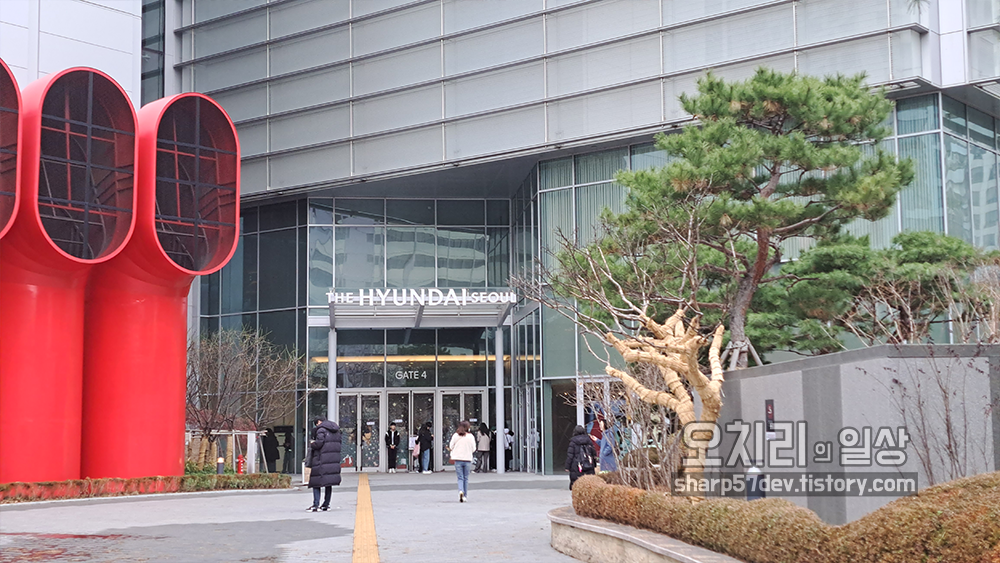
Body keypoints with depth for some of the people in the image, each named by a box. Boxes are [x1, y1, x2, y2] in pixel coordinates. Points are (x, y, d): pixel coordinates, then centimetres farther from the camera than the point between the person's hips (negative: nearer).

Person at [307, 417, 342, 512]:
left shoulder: (321, 429, -9)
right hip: (334, 460, 8)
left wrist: (312, 444, 2)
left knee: (316, 482, -4)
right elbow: (339, 441, 16)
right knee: (329, 483, 12)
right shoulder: (336, 429, 16)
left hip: (322, 460, -8)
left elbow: (319, 443, -17)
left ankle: (315, 505, -12)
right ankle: (326, 504, 14)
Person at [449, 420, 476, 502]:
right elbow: (473, 449, 0)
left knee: (460, 478, 4)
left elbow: (451, 447, 2)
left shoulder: (455, 436, -4)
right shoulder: (470, 436, -5)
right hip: (467, 459, 0)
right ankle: (465, 496, 16)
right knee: (466, 478, 12)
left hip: (458, 459, 0)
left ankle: (461, 491, -21)